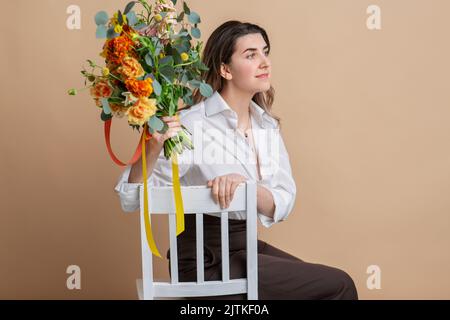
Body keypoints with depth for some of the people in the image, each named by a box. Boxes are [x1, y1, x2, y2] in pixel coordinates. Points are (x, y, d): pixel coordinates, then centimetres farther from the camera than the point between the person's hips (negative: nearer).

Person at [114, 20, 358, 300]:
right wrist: (153, 147, -34)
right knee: (338, 286, -9)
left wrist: (245, 184, -25)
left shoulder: (268, 126, 3)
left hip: (246, 245, 7)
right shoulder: (191, 124, -17)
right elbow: (131, 199, -17)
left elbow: (283, 203, -5)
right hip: (205, 258, -6)